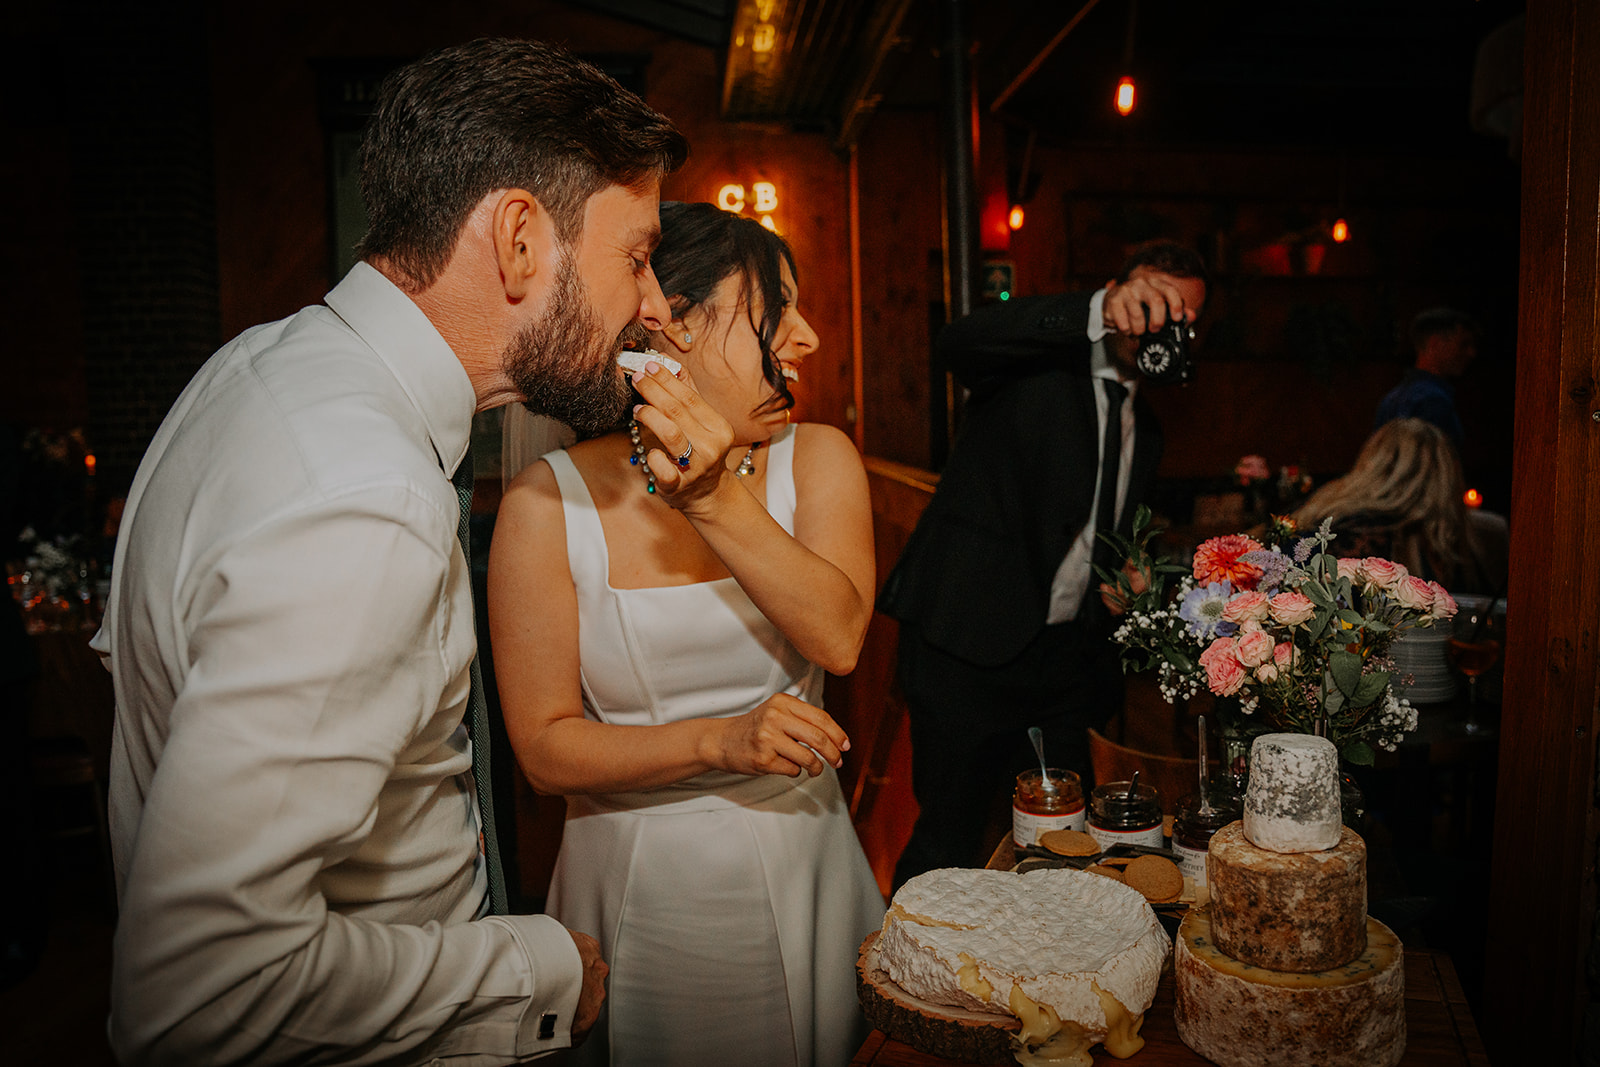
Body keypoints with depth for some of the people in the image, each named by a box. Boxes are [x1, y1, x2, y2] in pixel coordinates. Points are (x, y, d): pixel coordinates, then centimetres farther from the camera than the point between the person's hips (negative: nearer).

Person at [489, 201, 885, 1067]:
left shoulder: (816, 460, -5)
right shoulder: (547, 503, -13)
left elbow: (839, 637, -21)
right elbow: (545, 748, -13)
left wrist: (722, 500, -31)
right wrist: (720, 742, -25)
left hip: (802, 863, 3)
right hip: (642, 883, -2)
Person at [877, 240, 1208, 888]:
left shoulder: (1145, 428, 18)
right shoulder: (1040, 362, -5)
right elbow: (959, 341, -30)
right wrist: (1102, 310, -42)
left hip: (1062, 658, 7)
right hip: (970, 646, -7)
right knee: (949, 844, 1)